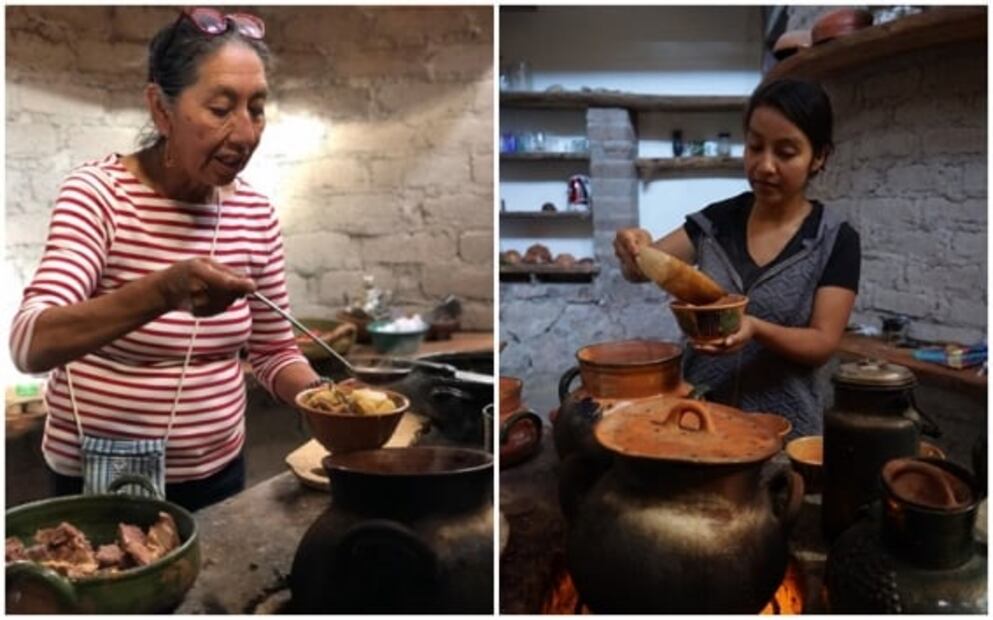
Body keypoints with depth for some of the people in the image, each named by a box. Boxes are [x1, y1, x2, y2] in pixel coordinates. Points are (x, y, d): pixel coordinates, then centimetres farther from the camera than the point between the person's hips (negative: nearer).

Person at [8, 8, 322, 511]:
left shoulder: (254, 214, -4)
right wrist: (164, 290, -43)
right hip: (102, 481, -4)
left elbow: (272, 350, 4)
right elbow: (30, 345, -28)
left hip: (217, 473, 5)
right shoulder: (97, 193, -16)